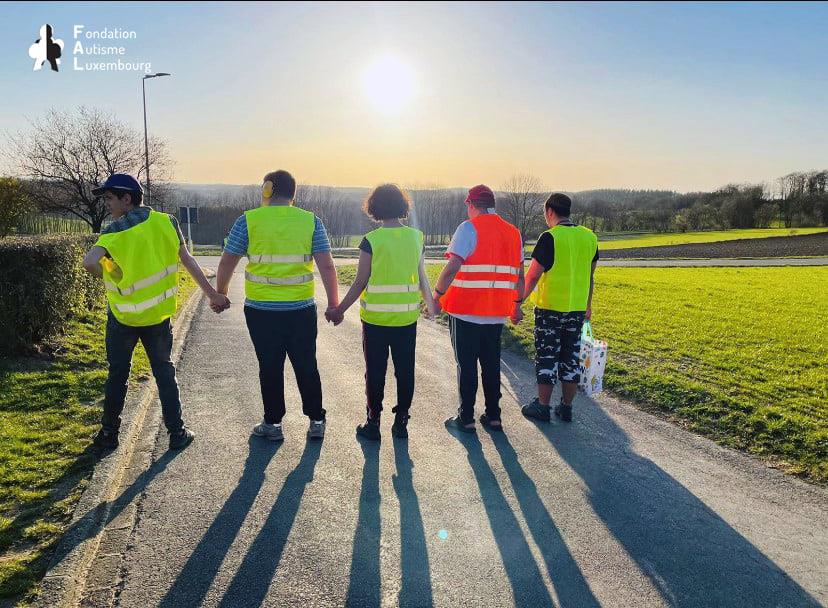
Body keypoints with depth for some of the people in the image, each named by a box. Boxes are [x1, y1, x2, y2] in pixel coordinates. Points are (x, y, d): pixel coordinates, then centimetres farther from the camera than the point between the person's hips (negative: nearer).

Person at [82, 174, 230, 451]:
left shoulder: (116, 231, -14)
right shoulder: (166, 222, -4)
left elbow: (90, 262, -29)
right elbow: (187, 261, -2)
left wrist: (106, 275, -7)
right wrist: (213, 294, 3)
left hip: (123, 316, -2)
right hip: (159, 314, 3)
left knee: (118, 373, 13)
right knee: (164, 371, 13)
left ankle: (109, 433, 24)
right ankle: (177, 432, 15)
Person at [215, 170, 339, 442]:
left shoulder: (248, 221, -3)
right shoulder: (311, 221, -1)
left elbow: (227, 263, 1)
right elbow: (326, 266, -5)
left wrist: (220, 293, 16)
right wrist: (333, 303, 2)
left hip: (261, 309, -1)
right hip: (302, 309, 1)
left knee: (270, 367, 10)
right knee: (306, 366, 12)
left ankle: (273, 424, 20)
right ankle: (316, 422, 20)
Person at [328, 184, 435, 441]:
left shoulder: (371, 240, -11)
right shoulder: (416, 237, 0)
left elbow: (360, 283, -9)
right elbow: (422, 278, 7)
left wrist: (339, 310, 3)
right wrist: (430, 304, 25)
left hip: (376, 318, -3)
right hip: (407, 317, 3)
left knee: (375, 372, 8)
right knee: (405, 371, 12)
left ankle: (373, 423, 16)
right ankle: (401, 422, 21)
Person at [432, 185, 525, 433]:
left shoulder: (469, 228, -10)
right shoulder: (513, 232, 9)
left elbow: (453, 266, -20)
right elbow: (519, 276, 12)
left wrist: (437, 295, -11)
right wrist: (517, 306, 21)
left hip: (465, 311, -5)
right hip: (496, 313, 5)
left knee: (466, 365, 4)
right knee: (491, 365, 15)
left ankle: (466, 419, 11)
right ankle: (493, 417, 22)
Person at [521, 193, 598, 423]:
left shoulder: (550, 237, -13)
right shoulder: (589, 237, 6)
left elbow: (533, 275, -13)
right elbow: (590, 276, 13)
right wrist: (588, 305, 23)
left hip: (550, 308, -5)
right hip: (577, 309, 5)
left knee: (547, 357, 5)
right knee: (571, 357, 12)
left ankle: (542, 406, 12)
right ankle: (566, 408, 19)